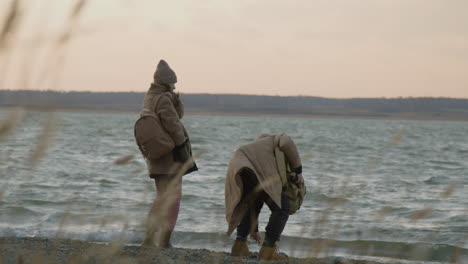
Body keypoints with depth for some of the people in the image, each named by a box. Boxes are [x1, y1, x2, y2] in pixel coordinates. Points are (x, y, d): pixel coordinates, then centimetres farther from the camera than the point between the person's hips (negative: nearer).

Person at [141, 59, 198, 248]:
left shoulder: (150, 98, 13)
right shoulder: (163, 100, -16)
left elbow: (178, 115, 17)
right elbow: (174, 126, -20)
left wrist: (176, 100, -1)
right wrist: (184, 151, -13)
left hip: (156, 155, 9)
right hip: (169, 155, -9)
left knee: (162, 198, 16)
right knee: (172, 197, -6)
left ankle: (149, 239, 16)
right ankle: (164, 242, -9)